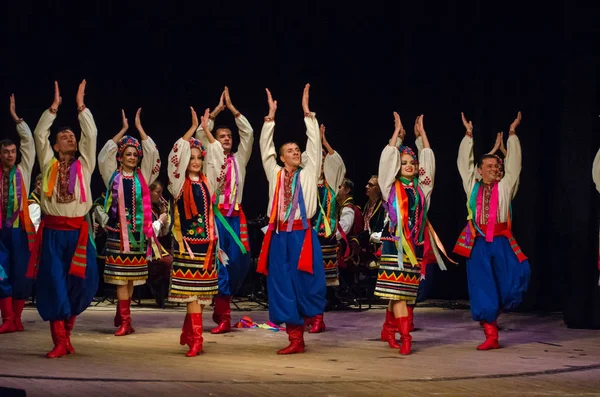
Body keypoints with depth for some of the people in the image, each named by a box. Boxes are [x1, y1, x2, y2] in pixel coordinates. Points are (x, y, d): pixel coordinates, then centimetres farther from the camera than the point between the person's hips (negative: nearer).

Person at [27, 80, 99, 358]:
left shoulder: (84, 164, 11)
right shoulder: (48, 163, 11)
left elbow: (91, 135, 2)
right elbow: (39, 134, 2)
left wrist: (81, 106, -1)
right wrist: (54, 106, -1)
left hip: (77, 231, 1)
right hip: (52, 231, -1)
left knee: (81, 283, -4)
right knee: (53, 285, -4)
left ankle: (67, 326, 21)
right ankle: (60, 342, -1)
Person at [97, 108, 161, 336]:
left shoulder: (142, 176, 9)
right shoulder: (113, 176, 6)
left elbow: (151, 152, 5)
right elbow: (107, 151, 0)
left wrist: (139, 127, 7)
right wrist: (124, 129, 4)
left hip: (137, 230, 2)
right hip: (118, 229, -2)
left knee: (131, 275, 6)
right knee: (121, 275, -6)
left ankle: (121, 317, 17)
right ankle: (125, 321, -5)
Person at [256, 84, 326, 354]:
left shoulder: (308, 174, 8)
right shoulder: (275, 174, 11)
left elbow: (314, 145, 2)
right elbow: (265, 148, 6)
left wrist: (307, 113, -1)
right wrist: (271, 117, 1)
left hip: (302, 235, -2)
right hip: (280, 236, 2)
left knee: (303, 282, -5)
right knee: (283, 286, 0)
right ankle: (295, 339, 4)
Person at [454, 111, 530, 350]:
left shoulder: (504, 186, 9)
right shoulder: (472, 186, 11)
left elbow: (513, 163, 7)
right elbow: (464, 162, 11)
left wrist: (512, 133, 6)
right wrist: (468, 134, 9)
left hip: (500, 241, 0)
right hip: (478, 243, 0)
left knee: (511, 281, -14)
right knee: (483, 289, -1)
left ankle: (500, 305, 19)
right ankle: (491, 336, 2)